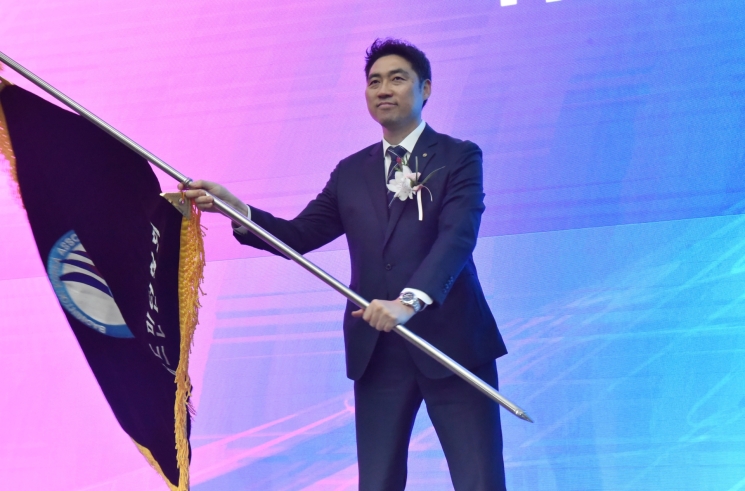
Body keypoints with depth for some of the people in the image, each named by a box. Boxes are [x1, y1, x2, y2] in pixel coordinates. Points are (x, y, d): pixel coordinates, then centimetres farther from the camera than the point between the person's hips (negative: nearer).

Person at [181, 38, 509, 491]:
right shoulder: (351, 173, 15)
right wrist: (234, 207, -6)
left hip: (452, 343, -4)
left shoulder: (459, 158, 0)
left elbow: (457, 236, -16)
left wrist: (411, 300, -33)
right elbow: (298, 236, 11)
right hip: (377, 351, 4)